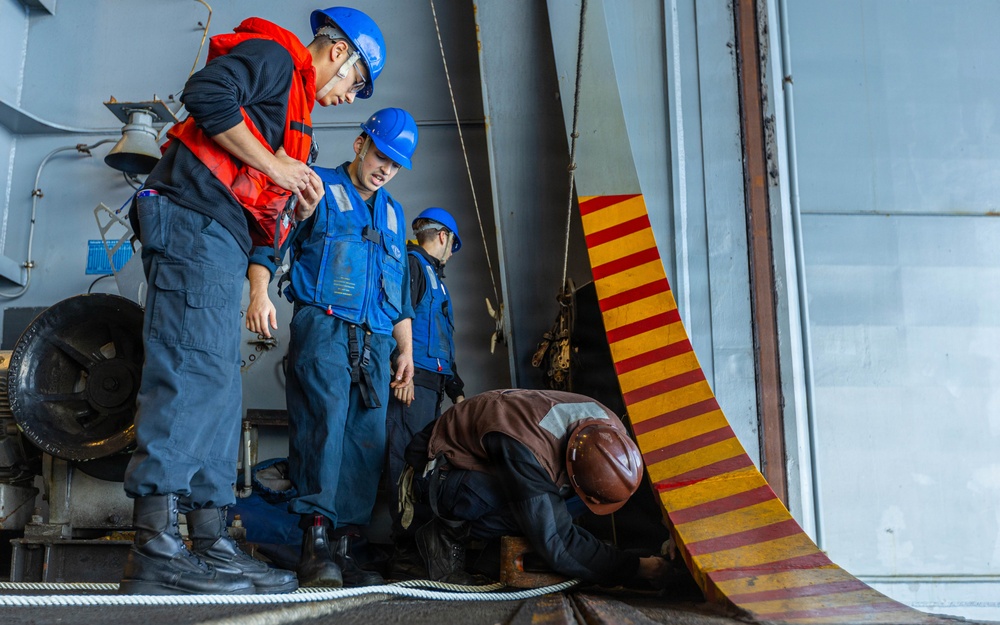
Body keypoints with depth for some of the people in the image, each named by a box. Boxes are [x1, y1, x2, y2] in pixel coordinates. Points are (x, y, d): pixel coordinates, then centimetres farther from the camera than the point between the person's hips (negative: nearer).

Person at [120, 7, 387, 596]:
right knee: (195, 370, -19)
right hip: (192, 217, -10)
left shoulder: (295, 105, 30)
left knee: (217, 387, 4)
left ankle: (210, 544, 5)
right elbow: (206, 94, -17)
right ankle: (156, 551, -22)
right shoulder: (274, 55, 3)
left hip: (221, 238, 10)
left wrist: (296, 207, 9)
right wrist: (273, 166, -11)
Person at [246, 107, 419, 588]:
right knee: (324, 423, -20)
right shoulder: (318, 188, 9)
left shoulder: (393, 215, 27)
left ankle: (343, 548, 1)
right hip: (323, 327, -6)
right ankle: (316, 540, -20)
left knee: (367, 440, -2)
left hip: (375, 341, 6)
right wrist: (259, 292, -21)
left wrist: (405, 348, 21)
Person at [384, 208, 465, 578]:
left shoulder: (432, 274, 31)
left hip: (431, 384, 10)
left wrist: (456, 390, 26)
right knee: (408, 461, -13)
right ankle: (406, 552, -16)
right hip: (413, 381, -10)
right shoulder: (412, 263, 2)